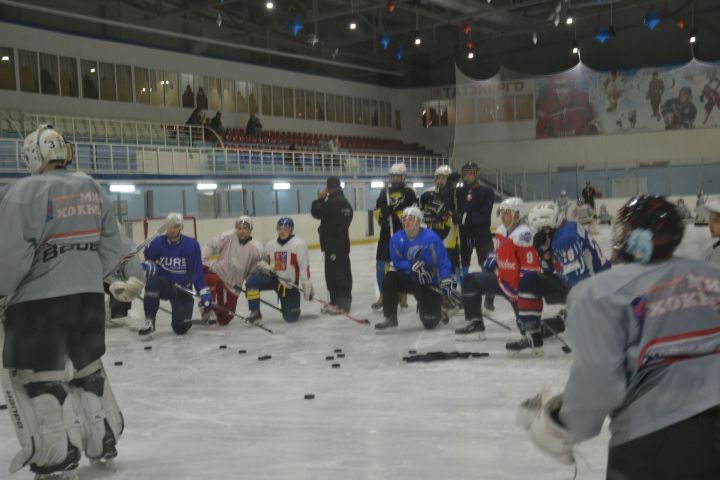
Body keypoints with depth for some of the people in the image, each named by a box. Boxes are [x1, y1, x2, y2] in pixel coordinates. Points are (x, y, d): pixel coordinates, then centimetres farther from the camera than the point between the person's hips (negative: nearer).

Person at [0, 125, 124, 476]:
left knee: (39, 374, 4)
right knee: (87, 366, 18)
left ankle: (60, 452, 8)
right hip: (90, 296, 7)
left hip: (40, 300, -6)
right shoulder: (91, 188, 9)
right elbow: (111, 247, 11)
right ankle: (103, 441, 24)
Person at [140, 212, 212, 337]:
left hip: (182, 289, -1)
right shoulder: (158, 243, -10)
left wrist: (204, 293, -16)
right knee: (152, 281, -36)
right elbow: (147, 259, 9)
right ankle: (149, 322, -23)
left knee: (181, 328, -10)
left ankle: (180, 319, 31)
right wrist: (149, 265, -14)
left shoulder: (191, 244, -13)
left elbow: (197, 271, -10)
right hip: (164, 285, 1)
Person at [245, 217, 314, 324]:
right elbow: (263, 262, 16)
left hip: (290, 283, -4)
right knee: (252, 280, -24)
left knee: (291, 317, -5)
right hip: (274, 278, 4)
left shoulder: (299, 244, -10)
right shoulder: (270, 245, 6)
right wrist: (263, 266, -9)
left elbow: (304, 266, -14)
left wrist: (306, 285, -21)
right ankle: (255, 313, -14)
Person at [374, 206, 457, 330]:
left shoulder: (431, 238, -19)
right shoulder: (397, 239, -9)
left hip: (430, 283, -3)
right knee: (391, 277, -28)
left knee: (429, 323, -9)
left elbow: (443, 262, -18)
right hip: (409, 279, 3)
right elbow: (397, 263, -10)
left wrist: (447, 284, -23)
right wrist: (413, 266, -27)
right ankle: (390, 318, -16)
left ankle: (438, 313, 31)